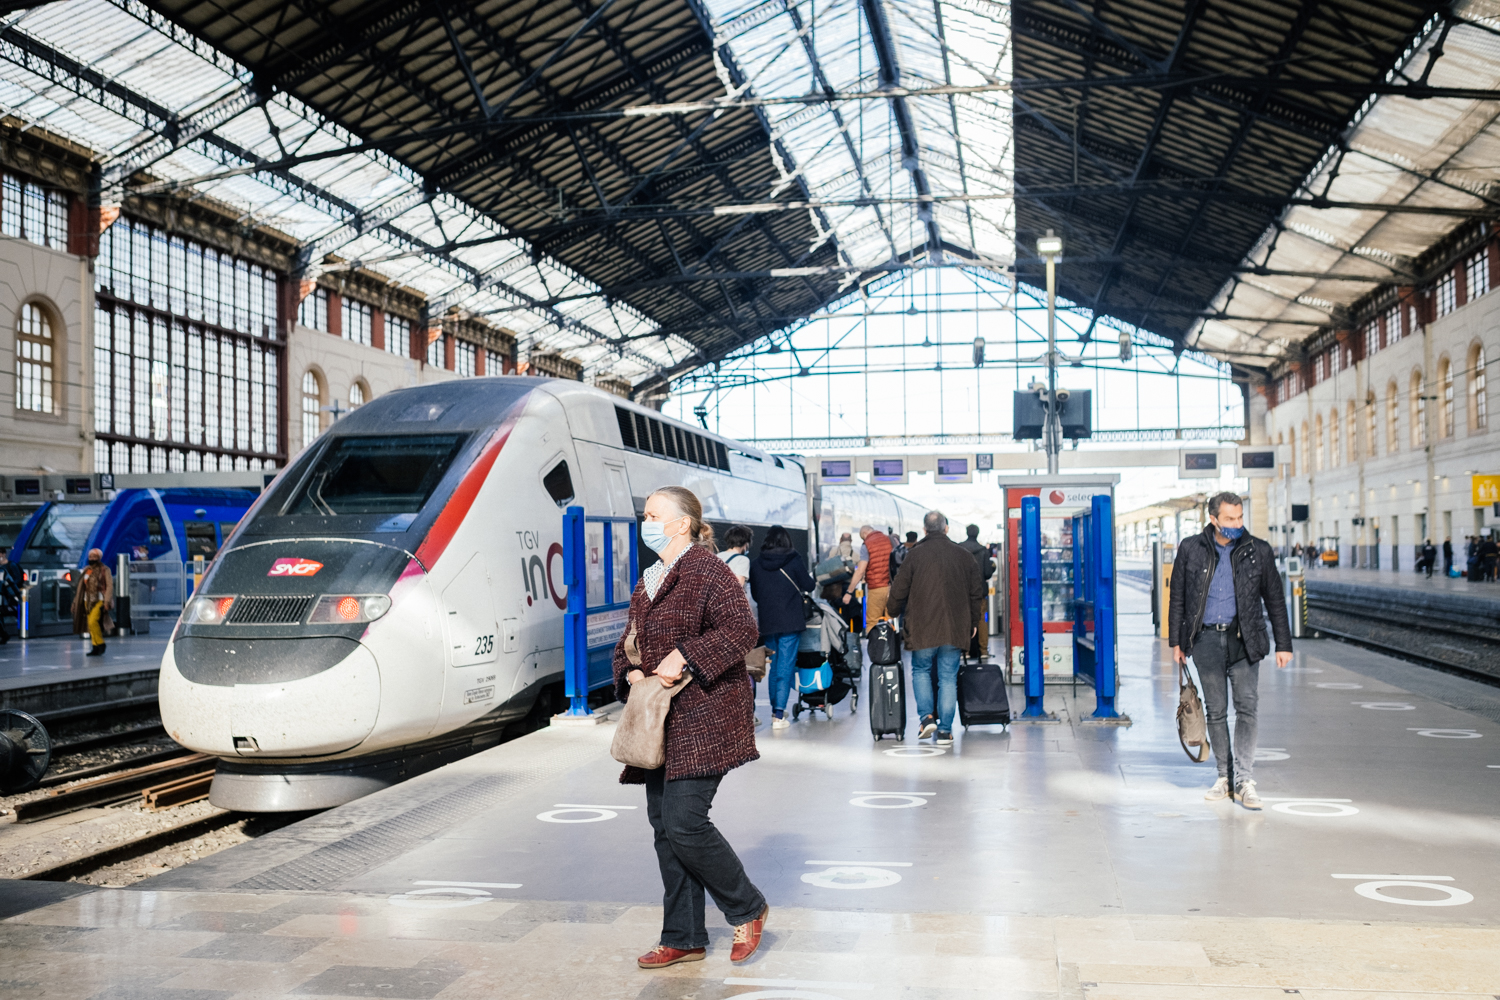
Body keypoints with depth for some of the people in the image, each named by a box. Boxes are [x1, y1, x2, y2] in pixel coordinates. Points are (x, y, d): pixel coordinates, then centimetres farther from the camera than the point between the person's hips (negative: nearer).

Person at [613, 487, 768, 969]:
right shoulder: (649, 580, 18)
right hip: (661, 718, 9)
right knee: (664, 825, 9)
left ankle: (747, 909, 11)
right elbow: (628, 642, 22)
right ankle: (683, 939, 19)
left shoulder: (707, 569, -9)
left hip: (703, 716, -9)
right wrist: (631, 674, 1)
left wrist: (684, 656, -22)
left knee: (684, 821, -13)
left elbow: (741, 630, -19)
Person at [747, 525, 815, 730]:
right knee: (786, 666, -2)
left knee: (774, 665, 19)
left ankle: (776, 709, 23)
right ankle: (779, 715, -7)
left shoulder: (756, 564, 1)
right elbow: (807, 585, 2)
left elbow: (754, 594, 10)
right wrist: (815, 582, 25)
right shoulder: (793, 561, -8)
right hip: (791, 621, -4)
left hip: (767, 621, 4)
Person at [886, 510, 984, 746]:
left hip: (922, 628, -2)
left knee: (921, 670, 16)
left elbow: (898, 591, -3)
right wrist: (973, 622, 23)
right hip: (955, 628, 2)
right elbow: (976, 593, 12)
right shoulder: (963, 556, 5)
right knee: (948, 677, 7)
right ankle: (944, 731, 6)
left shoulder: (916, 554, -5)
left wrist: (894, 614, 15)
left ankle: (927, 717, 0)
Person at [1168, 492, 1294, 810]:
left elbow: (1275, 600, 8)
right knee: (1215, 711, 6)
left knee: (1246, 707, -9)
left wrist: (1283, 645, 6)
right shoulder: (1190, 549, 3)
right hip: (1206, 640, 1)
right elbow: (1178, 598, 9)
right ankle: (1224, 776, 17)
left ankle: (1245, 780, -5)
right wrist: (1176, 641, 8)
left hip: (1244, 640, -1)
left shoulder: (1258, 551, 2)